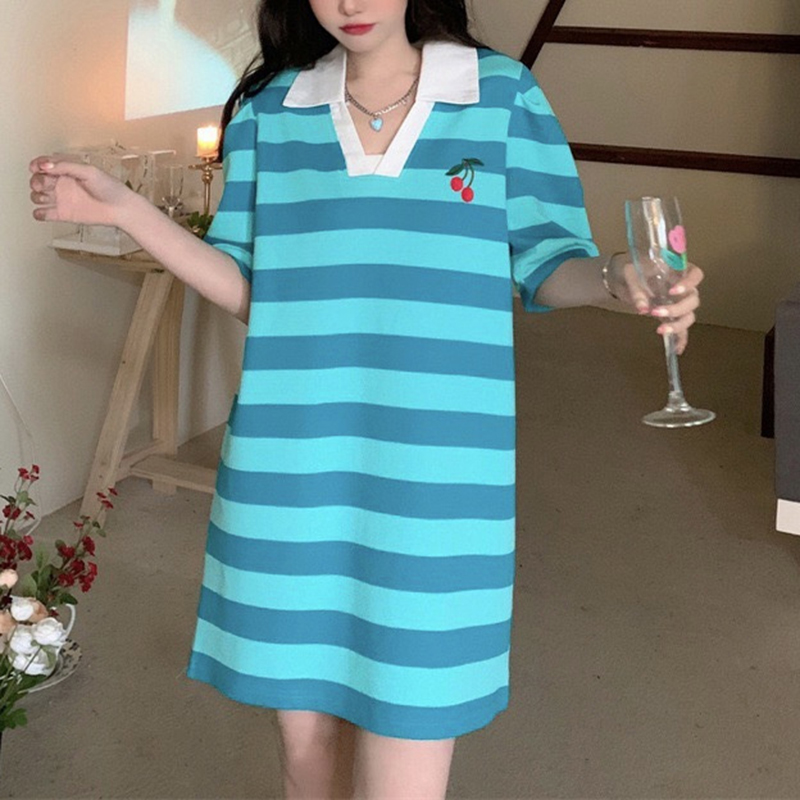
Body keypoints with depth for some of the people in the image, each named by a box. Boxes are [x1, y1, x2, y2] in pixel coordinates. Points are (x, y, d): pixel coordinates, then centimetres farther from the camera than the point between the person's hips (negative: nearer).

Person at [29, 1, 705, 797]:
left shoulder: (502, 94, 1)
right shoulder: (269, 109, 8)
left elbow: (542, 264, 3)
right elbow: (250, 289, 8)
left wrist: (610, 278, -20)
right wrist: (125, 209, -3)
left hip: (432, 481, -2)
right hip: (290, 471, 3)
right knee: (306, 736, 14)